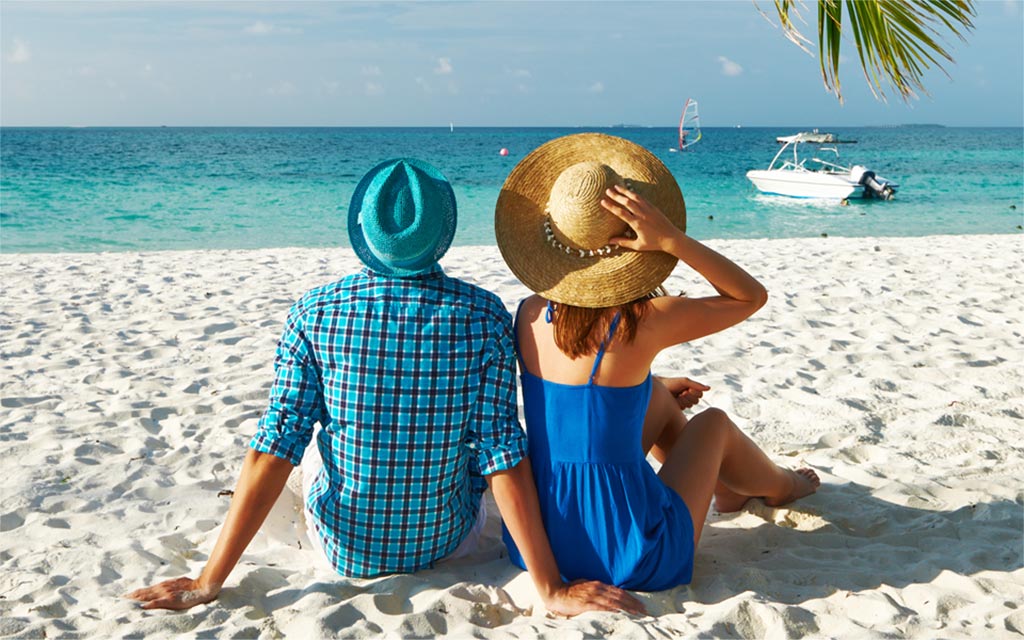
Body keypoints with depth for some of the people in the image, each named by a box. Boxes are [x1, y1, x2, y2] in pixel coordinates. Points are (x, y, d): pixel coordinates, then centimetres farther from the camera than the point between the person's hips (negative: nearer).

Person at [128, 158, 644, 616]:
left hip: (342, 549, 0)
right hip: (443, 543, 0)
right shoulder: (483, 316, -18)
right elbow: (502, 455, -21)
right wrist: (552, 590, -16)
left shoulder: (313, 314, -17)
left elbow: (275, 449, -19)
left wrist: (207, 583, -14)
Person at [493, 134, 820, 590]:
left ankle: (724, 487, 53)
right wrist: (672, 241, -16)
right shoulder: (642, 323, -21)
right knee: (712, 422, 21)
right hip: (630, 562, -5)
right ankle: (780, 487, 53)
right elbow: (752, 295, -5)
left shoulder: (530, 315, -6)